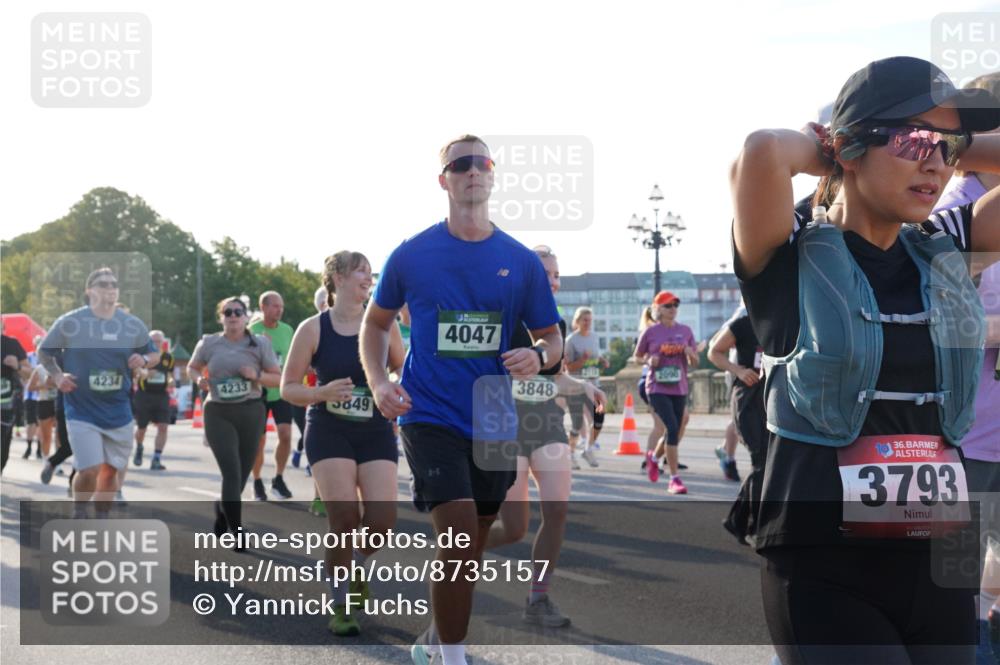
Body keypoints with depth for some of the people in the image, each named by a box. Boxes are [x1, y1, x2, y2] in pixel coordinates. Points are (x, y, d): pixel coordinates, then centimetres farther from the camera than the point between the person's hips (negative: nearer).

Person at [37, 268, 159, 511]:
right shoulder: (69, 322, -6)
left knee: (110, 470, 11)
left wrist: (144, 360, -9)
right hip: (82, 411, -3)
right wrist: (57, 376, -9)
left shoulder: (133, 325, 1)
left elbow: (155, 354, 13)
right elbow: (44, 352, 7)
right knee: (90, 471, -13)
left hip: (119, 412, 4)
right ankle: (79, 514, 14)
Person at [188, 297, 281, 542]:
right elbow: (192, 368, 18)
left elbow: (278, 378, 4)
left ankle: (221, 516, 35)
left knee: (242, 473, 8)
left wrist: (256, 376, -15)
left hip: (251, 412, 2)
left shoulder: (260, 343, 1)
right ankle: (237, 532, -9)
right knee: (232, 472, -14)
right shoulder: (209, 343, 2)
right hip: (218, 413, -2)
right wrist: (199, 379, -4)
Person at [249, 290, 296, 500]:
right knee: (259, 440, 5)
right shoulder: (252, 331, -8)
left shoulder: (287, 330, 4)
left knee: (285, 435, -11)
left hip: (281, 391, 2)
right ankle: (257, 482, 23)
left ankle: (278, 479, 7)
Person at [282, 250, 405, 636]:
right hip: (329, 433, -2)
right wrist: (320, 393, -18)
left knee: (381, 520, -11)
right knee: (344, 519, -12)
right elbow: (287, 388, 1)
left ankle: (356, 567, 24)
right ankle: (341, 607, 7)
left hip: (376, 433, 2)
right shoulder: (313, 329, -3)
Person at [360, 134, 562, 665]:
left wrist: (539, 356, -14)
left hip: (493, 423, 3)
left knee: (471, 546, 14)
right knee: (459, 536, -18)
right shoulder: (411, 255, -1)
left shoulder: (521, 261, 2)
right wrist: (378, 383, -4)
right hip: (430, 416, -3)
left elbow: (552, 338, 9)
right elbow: (375, 322, 11)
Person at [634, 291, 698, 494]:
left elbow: (695, 362, 12)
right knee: (672, 428, -18)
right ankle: (674, 478, -13)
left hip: (679, 388, 5)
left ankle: (654, 457, 43)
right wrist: (649, 360, -10)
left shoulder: (685, 331, 7)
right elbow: (638, 356, 10)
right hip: (657, 388, -4)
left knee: (674, 431, 11)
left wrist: (690, 354, -10)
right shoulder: (650, 332, -1)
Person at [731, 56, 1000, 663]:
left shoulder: (949, 254, 9)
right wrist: (819, 152, -6)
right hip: (825, 568, -5)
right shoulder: (794, 259, -7)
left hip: (941, 562, 5)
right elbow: (762, 152, -26)